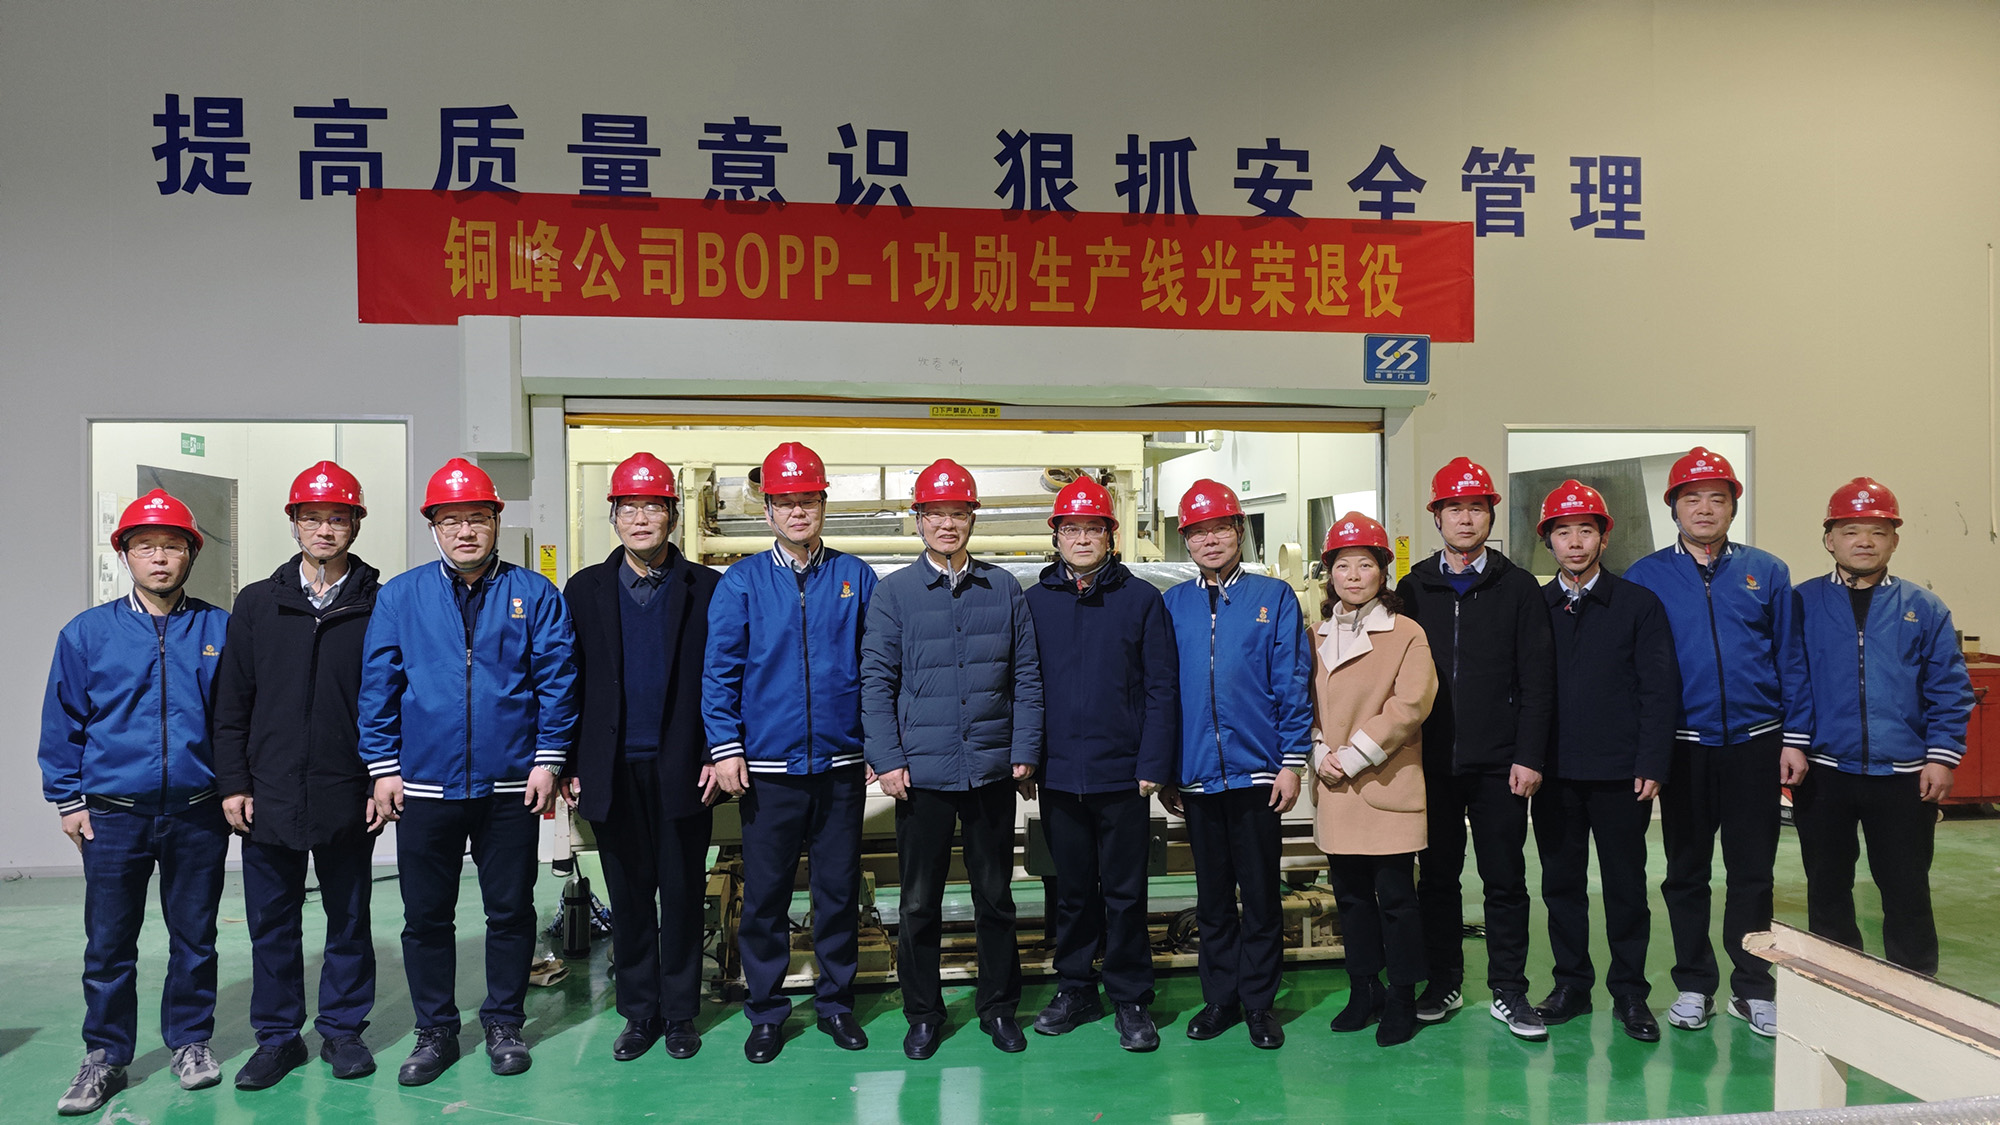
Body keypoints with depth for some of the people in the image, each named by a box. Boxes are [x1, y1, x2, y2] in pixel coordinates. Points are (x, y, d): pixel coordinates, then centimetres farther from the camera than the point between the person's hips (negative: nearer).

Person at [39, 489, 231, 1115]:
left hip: (198, 815, 0)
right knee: (108, 945, 7)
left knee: (194, 938, 11)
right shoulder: (87, 633, 2)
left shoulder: (220, 631, 1)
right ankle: (105, 1056, 22)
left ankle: (190, 1040, 26)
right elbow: (63, 722, 5)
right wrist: (67, 800, 2)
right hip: (113, 815, 0)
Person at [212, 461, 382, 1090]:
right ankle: (278, 1036, 23)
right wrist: (233, 782, 0)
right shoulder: (258, 603, 6)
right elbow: (231, 701, 6)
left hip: (348, 795, -2)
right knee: (271, 921, 10)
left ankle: (343, 1029, 24)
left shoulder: (379, 605, -1)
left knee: (349, 918, 9)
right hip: (269, 795, 2)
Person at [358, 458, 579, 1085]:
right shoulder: (400, 597, 4)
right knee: (426, 915, 10)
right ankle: (435, 1031, 25)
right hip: (424, 786, 1)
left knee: (510, 910, 9)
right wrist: (383, 766, 0)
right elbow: (378, 684, 4)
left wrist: (547, 758, -6)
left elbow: (556, 679, -1)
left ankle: (504, 1023, 26)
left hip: (511, 786, -1)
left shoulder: (534, 594, 1)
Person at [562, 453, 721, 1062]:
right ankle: (639, 1012, 23)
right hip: (614, 771, 2)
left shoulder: (705, 588, 2)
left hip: (682, 769, -1)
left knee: (682, 893, 7)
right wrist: (570, 765, 3)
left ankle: (679, 1013, 21)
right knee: (629, 896, 9)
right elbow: (570, 683, 7)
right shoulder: (586, 589, 7)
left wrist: (716, 755, -5)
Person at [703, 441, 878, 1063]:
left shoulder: (856, 578, 4)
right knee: (765, 894, 7)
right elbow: (719, 669, -1)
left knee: (839, 889, 11)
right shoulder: (742, 582, 1)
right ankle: (765, 1011, 22)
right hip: (766, 766, -1)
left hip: (842, 762, 1)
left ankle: (836, 1001, 27)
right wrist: (725, 746, -8)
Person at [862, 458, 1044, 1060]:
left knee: (995, 895, 12)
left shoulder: (1004, 590, 5)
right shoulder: (894, 592, 0)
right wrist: (887, 759, -7)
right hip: (921, 772, -1)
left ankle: (999, 1006, 27)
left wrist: (1025, 751, -1)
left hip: (992, 770, 1)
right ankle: (922, 1013, 23)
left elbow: (1026, 677, 6)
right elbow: (876, 681, -1)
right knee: (920, 901, 8)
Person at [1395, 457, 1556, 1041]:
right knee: (1437, 877, 9)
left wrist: (1528, 756, -8)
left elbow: (1537, 680, 0)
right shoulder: (1413, 589, 6)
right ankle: (1443, 983, 22)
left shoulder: (1518, 588, 3)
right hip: (1430, 762, 1)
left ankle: (1508, 991, 17)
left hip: (1499, 765, -1)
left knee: (1505, 879, 5)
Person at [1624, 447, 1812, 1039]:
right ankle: (1694, 984, 22)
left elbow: (1791, 658, 5)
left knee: (1753, 871, 8)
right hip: (1683, 745, 0)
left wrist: (1794, 738, 0)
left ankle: (1753, 988, 20)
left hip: (1755, 744, 1)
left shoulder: (1766, 572, 4)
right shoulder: (1645, 578, 0)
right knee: (1686, 872, 10)